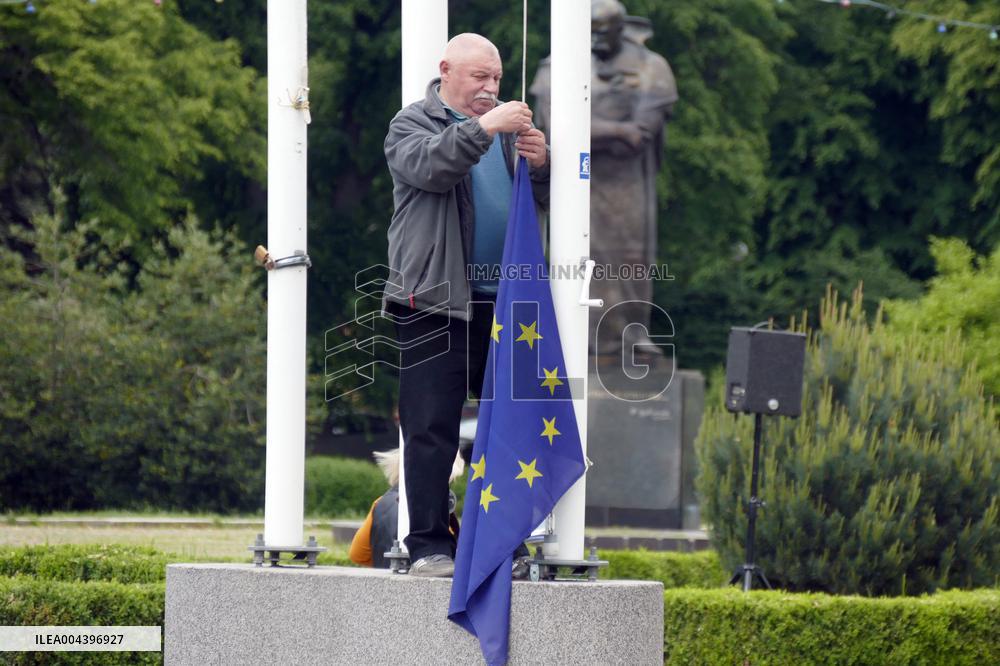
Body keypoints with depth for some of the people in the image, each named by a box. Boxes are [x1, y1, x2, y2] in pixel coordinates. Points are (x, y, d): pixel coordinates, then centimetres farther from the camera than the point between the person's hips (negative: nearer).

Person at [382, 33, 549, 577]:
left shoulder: (505, 131, 19)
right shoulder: (412, 124, 4)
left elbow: (542, 200, 13)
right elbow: (428, 167, -17)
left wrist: (540, 165, -8)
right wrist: (482, 128, -26)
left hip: (502, 302, 5)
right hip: (437, 302, -5)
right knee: (432, 429, -6)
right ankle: (430, 546, -4)